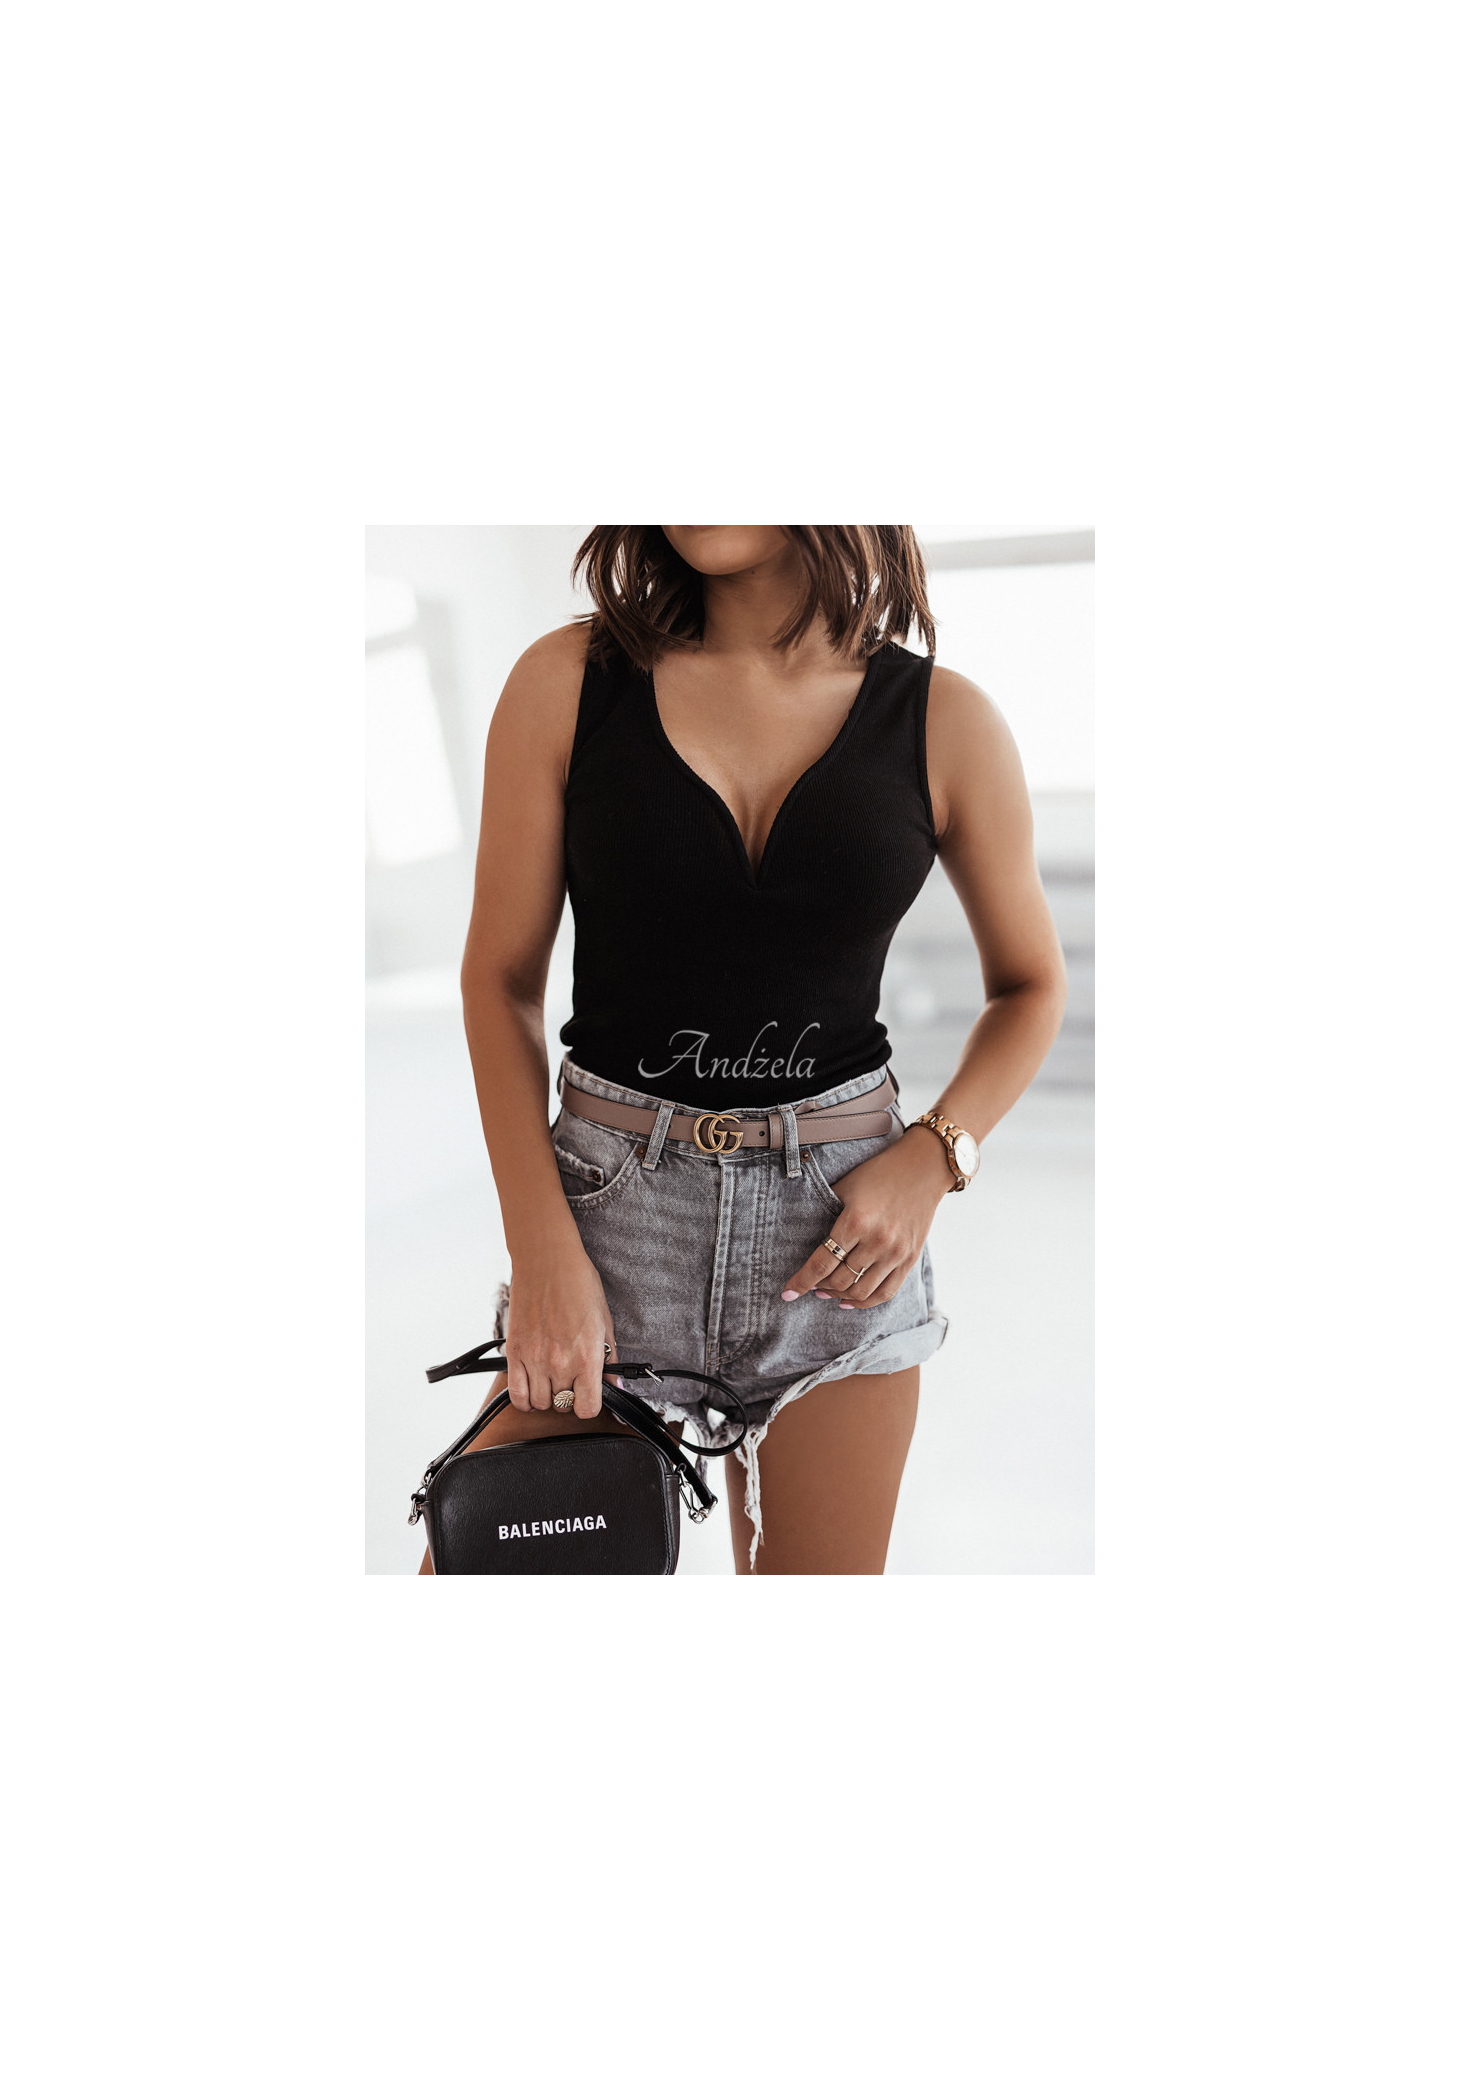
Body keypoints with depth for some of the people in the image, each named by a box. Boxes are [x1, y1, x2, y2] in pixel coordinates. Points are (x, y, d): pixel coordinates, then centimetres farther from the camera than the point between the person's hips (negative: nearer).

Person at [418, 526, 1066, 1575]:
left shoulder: (945, 722, -2)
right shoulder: (569, 682, -3)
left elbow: (1032, 983, 11)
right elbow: (501, 981, 0)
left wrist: (933, 1156, -6)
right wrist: (543, 1251, -9)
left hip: (843, 1221, 1)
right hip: (612, 1206, 0)